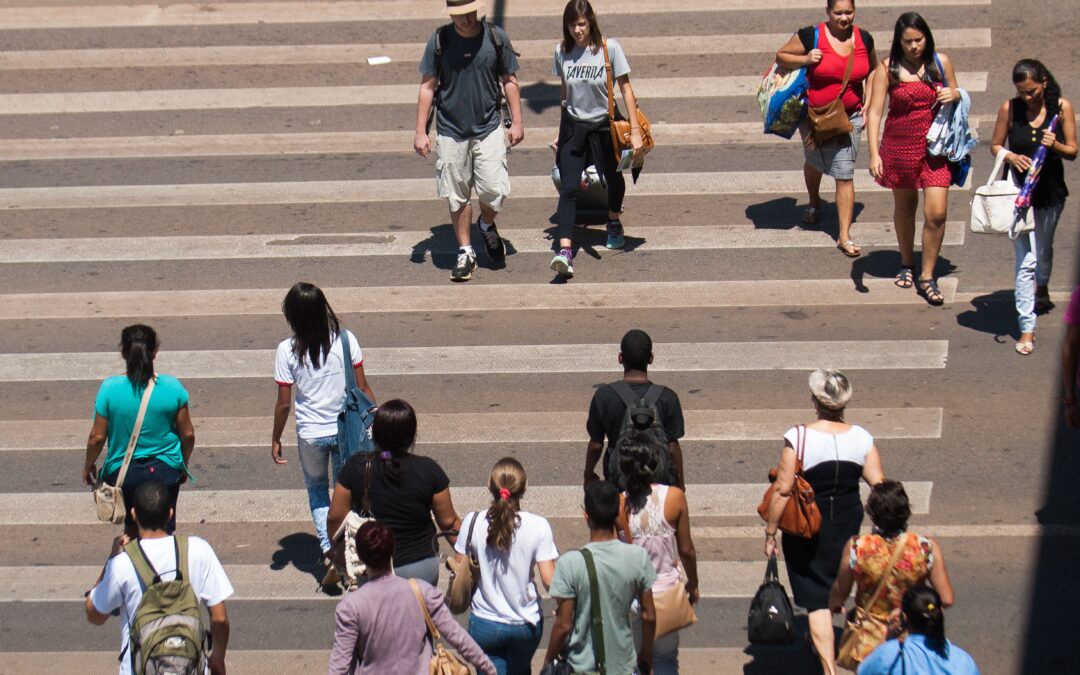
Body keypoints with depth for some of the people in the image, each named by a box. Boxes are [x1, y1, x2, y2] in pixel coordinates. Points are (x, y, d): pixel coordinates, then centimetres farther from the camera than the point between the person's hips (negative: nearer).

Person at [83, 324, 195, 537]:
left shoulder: (110, 388, -14)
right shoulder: (172, 387, -11)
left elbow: (97, 437, -9)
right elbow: (188, 434, -2)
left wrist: (88, 466, 9)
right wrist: (184, 465, 16)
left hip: (122, 472, 0)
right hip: (165, 471, 0)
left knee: (132, 526, 24)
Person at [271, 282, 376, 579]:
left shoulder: (287, 350, -15)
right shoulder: (345, 339, -12)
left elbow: (284, 403, -9)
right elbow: (362, 388, -5)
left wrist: (276, 440, 5)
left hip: (310, 434, -1)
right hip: (346, 429, 1)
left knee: (317, 490, 20)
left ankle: (328, 548, 4)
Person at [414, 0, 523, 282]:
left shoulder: (496, 37, -3)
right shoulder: (439, 40, -4)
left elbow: (509, 80, 8)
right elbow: (428, 86, 2)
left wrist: (517, 122, 4)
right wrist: (420, 131, -1)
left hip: (489, 129, 0)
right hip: (451, 132, 0)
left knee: (495, 190, -9)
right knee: (457, 196, 4)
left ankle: (487, 226, 24)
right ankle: (465, 252, 19)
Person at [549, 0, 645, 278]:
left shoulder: (610, 49, -12)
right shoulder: (562, 52, -4)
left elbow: (625, 89, -8)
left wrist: (635, 130, -12)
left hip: (604, 125, 0)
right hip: (573, 126, 0)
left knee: (613, 179, 20)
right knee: (569, 189, -13)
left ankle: (614, 222, 51)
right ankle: (564, 250, -22)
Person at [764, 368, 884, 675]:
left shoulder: (798, 438, -20)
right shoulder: (862, 438, -9)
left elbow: (783, 491, -18)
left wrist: (770, 533, -8)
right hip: (847, 525, 4)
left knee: (816, 598, 3)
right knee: (833, 586, 28)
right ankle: (818, 640, 50)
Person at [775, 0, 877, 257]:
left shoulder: (864, 39, -3)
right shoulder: (811, 36, -15)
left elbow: (872, 71, 14)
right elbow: (781, 55, -6)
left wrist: (868, 103, 4)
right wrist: (805, 59, -23)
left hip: (849, 117, 0)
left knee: (844, 175, -7)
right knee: (814, 161, 25)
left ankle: (844, 236, -4)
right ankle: (814, 203, 56)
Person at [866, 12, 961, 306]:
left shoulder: (941, 61, 0)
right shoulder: (887, 68, -7)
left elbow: (956, 93, 15)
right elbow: (874, 111, -9)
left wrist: (953, 95, -10)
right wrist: (874, 153, -18)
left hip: (935, 147, 0)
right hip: (899, 146, 0)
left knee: (936, 213, -9)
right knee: (904, 207, 17)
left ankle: (927, 276, 4)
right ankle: (906, 264, 39)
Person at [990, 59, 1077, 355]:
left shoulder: (1062, 107, -9)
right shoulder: (1010, 109, -9)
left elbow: (1072, 151, -4)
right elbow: (996, 145, 2)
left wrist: (1055, 145, -25)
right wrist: (1011, 157, -19)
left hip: (1051, 191, 2)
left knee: (1043, 250, 24)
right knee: (1026, 260, -9)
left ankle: (1042, 287, 57)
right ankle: (1027, 327, -6)